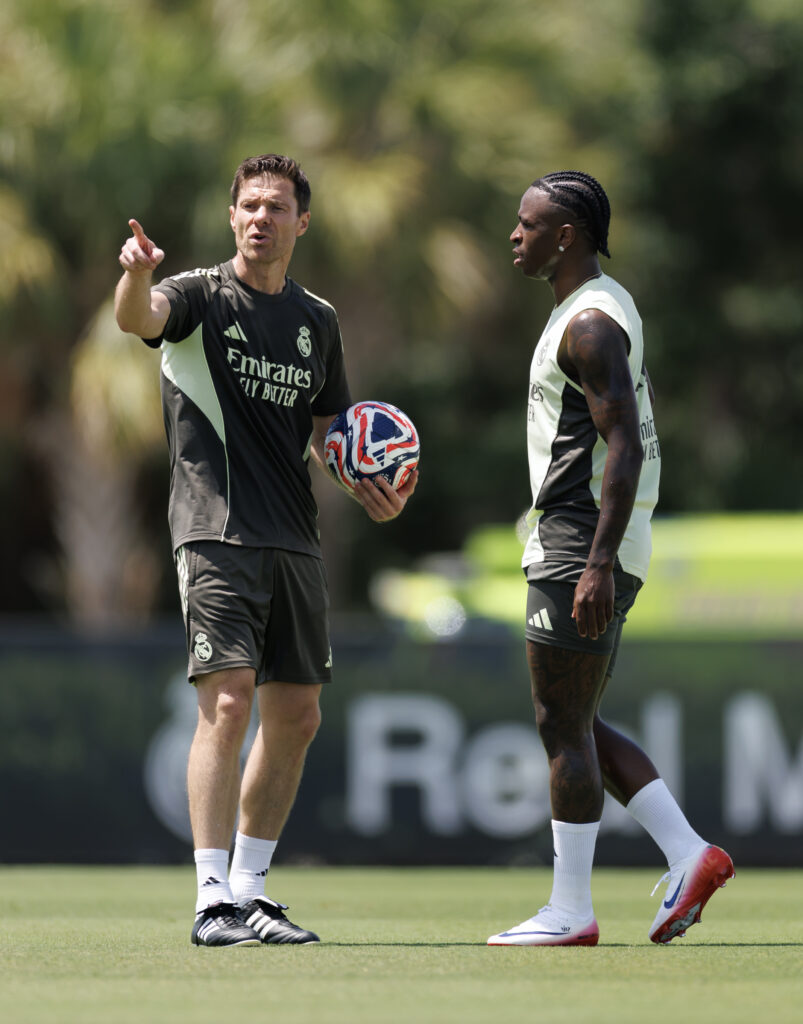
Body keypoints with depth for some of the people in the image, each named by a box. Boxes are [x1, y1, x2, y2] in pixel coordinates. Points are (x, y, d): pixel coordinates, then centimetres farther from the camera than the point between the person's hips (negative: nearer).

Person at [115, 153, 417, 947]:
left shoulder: (317, 320, 16)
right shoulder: (202, 297, -1)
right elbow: (139, 317, -24)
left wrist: (366, 488, 5)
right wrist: (136, 274, -47)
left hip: (294, 545, 6)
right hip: (216, 534, -6)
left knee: (295, 717, 8)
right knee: (229, 700, -17)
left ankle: (249, 887, 20)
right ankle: (213, 902, -17)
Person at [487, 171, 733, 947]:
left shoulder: (590, 323, -15)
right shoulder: (607, 309, 17)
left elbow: (625, 449, -23)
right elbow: (633, 438, 24)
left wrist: (598, 564, -27)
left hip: (582, 546, -10)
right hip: (583, 545, 10)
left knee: (563, 725, -5)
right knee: (574, 726, 13)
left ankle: (569, 912, -1)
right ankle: (689, 855, 8)